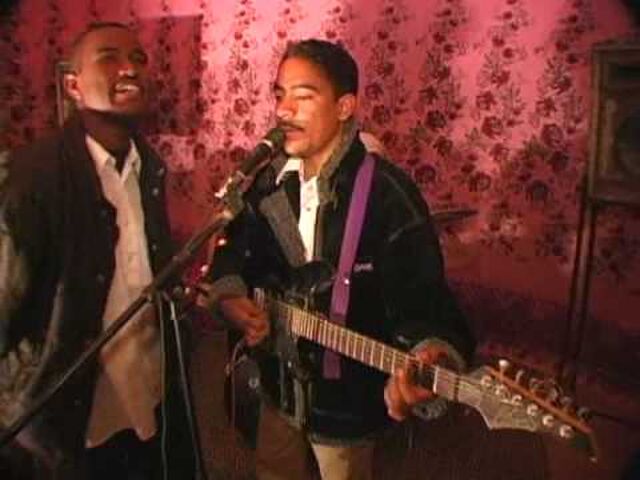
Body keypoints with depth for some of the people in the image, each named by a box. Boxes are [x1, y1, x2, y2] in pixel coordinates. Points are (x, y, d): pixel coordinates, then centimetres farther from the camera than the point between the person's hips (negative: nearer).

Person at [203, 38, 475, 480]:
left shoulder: (387, 194, -22)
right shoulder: (268, 182, -3)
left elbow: (424, 298, -24)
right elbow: (232, 250, 11)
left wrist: (429, 359, -43)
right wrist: (230, 298, -8)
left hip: (347, 403, -5)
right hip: (277, 389, 6)